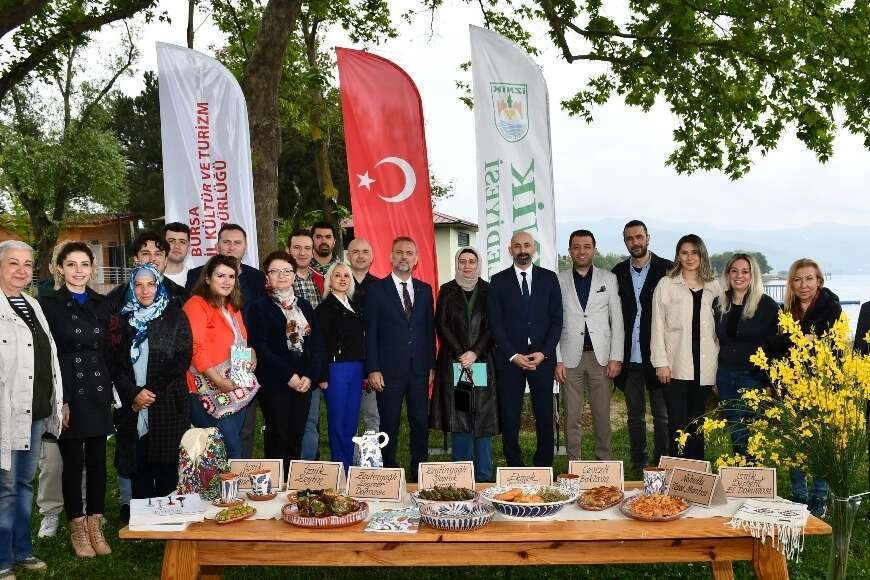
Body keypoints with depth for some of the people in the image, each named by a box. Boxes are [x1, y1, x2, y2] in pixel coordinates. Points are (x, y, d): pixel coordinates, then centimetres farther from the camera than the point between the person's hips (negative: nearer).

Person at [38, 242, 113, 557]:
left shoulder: (101, 303, 10)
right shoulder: (49, 304, -3)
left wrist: (111, 390, 7)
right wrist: (60, 400, -12)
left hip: (98, 393, 4)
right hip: (69, 394, -3)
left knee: (97, 460, 7)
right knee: (73, 462, 2)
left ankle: (96, 527, 17)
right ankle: (78, 529, 15)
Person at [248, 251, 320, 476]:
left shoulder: (304, 305, 15)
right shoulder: (260, 307, -1)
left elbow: (314, 343, 10)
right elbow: (260, 347, -9)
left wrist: (309, 376, -3)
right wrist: (288, 375, -13)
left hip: (304, 381, 5)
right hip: (274, 382, -4)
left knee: (296, 437, 6)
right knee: (278, 437, -2)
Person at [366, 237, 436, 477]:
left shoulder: (425, 290, 11)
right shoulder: (377, 289, -1)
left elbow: (430, 329, 12)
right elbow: (370, 332, -3)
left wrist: (431, 365, 7)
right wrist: (373, 369, -9)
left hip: (419, 369, 3)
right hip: (389, 370, -3)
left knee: (421, 423, 6)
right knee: (389, 424, 4)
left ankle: (419, 471, 18)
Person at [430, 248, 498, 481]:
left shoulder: (488, 291, 8)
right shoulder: (447, 291, 8)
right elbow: (441, 325, 2)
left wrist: (475, 352, -10)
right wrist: (461, 354, -8)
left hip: (482, 362, 0)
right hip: (454, 362, 0)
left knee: (483, 417, -2)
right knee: (458, 417, -1)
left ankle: (483, 477, 4)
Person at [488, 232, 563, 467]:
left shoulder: (549, 278, 8)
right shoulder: (498, 281, 5)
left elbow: (556, 319, 5)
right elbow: (495, 324, 0)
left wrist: (544, 353, -6)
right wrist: (513, 355, -8)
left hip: (542, 357, 1)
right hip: (509, 358, -1)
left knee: (545, 417, 3)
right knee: (509, 419, 0)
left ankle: (544, 468, 13)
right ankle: (515, 468, 11)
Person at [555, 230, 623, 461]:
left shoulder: (609, 279, 8)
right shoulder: (559, 281, 5)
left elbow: (617, 321, 5)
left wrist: (616, 358, -2)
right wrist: (557, 360, -4)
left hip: (601, 357, 1)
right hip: (570, 357, 0)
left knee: (602, 416, 5)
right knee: (571, 417, 3)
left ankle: (604, 463, 16)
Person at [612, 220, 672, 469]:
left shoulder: (667, 269, -1)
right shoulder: (618, 272, 8)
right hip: (629, 356, 3)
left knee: (662, 415, 4)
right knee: (634, 414, 11)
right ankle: (638, 465, 20)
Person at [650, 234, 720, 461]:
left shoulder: (713, 287, 11)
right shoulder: (666, 285, 4)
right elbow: (658, 326, 0)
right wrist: (661, 362, -7)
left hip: (704, 367, 2)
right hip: (676, 366, -2)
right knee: (678, 423, -4)